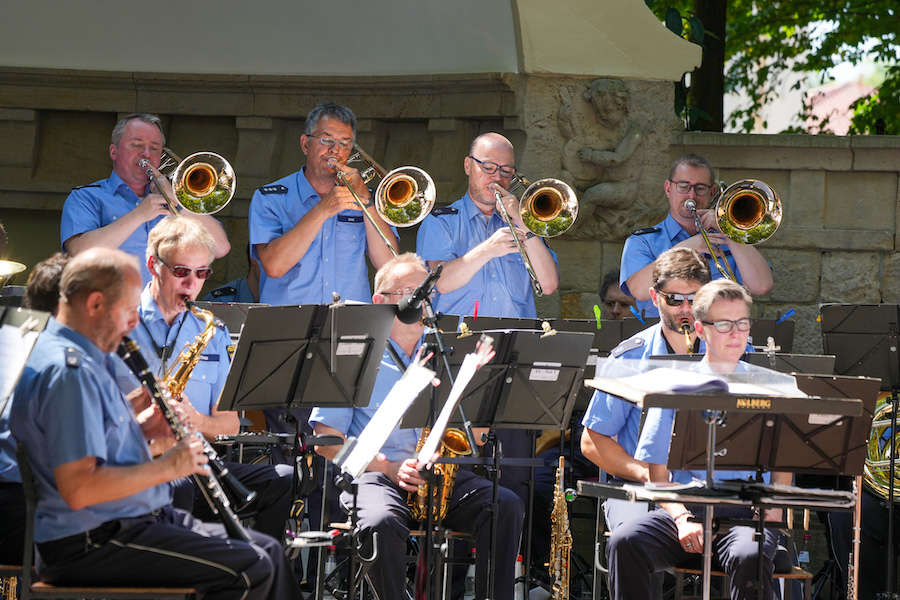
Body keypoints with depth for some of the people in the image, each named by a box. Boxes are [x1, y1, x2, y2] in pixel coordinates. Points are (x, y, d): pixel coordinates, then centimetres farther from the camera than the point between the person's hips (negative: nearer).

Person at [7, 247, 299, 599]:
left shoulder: (87, 358, 14)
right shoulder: (68, 371, -20)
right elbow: (78, 489, -27)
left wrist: (141, 429, 7)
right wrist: (167, 467, -17)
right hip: (89, 542, -11)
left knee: (267, 551, 8)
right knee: (250, 569, -19)